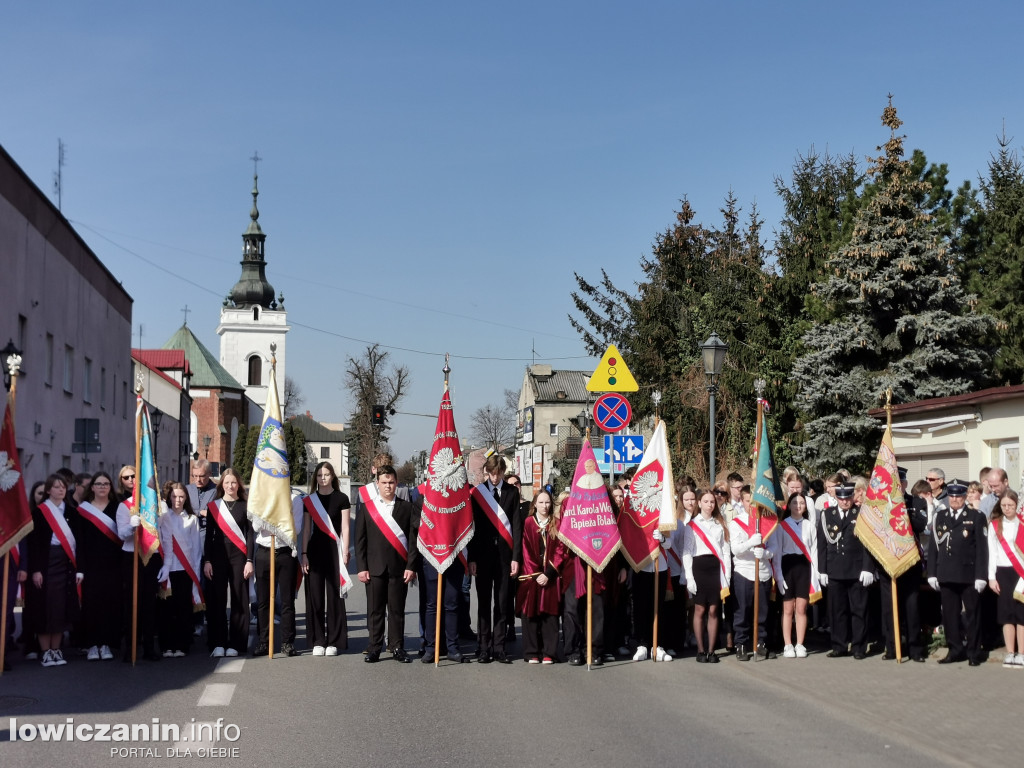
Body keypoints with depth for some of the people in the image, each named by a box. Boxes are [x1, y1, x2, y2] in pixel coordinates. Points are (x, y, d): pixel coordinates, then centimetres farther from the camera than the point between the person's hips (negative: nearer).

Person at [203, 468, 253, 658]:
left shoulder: (245, 506, 5)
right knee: (217, 600, -2)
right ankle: (218, 643, 4)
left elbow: (250, 534, 3)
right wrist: (206, 560, 0)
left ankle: (235, 644, 5)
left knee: (239, 600, 0)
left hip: (239, 557, -1)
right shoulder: (213, 506, 8)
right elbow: (209, 535, 7)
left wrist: (249, 560, -5)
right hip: (218, 556, 1)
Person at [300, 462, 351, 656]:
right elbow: (306, 529, 10)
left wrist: (345, 554, -5)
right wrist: (304, 554, 3)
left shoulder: (341, 499, 3)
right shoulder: (309, 500, 10)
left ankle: (334, 641, 5)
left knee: (334, 596, -1)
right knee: (315, 596, 2)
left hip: (334, 550, -2)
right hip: (315, 550, 2)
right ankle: (318, 641, 8)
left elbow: (345, 528, 1)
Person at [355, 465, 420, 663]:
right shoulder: (367, 508, 8)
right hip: (375, 567, 0)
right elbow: (360, 540, 7)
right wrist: (362, 567, -1)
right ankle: (374, 649, 10)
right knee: (375, 609, 3)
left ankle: (397, 648, 11)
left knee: (397, 609, 3)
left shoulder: (407, 508, 7)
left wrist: (411, 566, -3)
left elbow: (414, 538, 4)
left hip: (399, 568, 0)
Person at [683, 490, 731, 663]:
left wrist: (726, 577, 3)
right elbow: (686, 552, -1)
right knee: (700, 610, 0)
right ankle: (701, 650, 6)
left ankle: (711, 650, 7)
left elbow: (726, 551, 11)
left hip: (716, 568, 2)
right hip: (699, 566, -2)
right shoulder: (692, 525, 4)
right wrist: (689, 577, -9)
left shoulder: (720, 525, 13)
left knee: (713, 611, 2)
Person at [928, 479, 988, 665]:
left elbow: (982, 549, -2)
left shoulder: (976, 517, 1)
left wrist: (981, 576, -8)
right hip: (946, 576, 3)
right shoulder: (939, 517, 10)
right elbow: (934, 547, 10)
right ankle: (955, 650, 16)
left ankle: (974, 653, 12)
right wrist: (932, 573, 5)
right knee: (949, 615, 6)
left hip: (969, 576, -3)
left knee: (973, 615, 4)